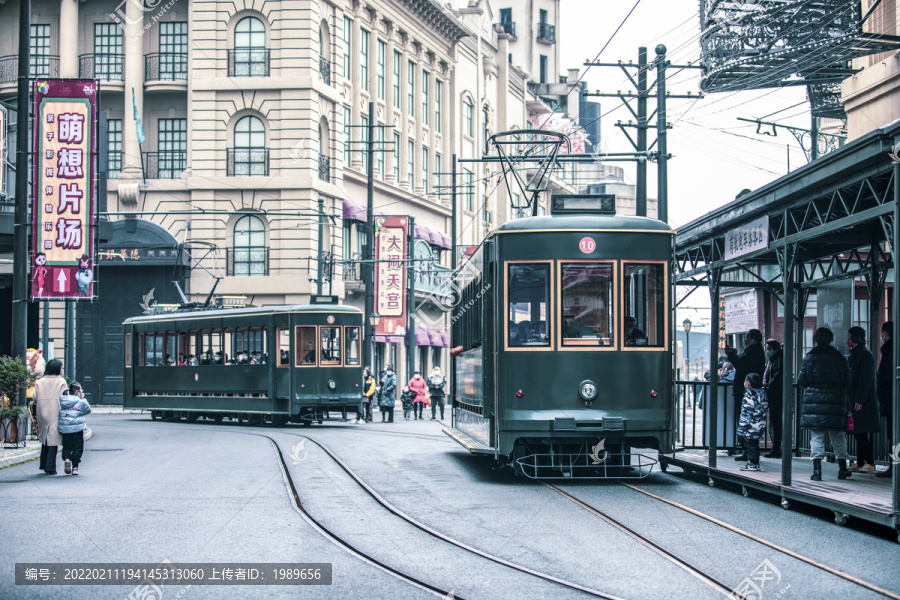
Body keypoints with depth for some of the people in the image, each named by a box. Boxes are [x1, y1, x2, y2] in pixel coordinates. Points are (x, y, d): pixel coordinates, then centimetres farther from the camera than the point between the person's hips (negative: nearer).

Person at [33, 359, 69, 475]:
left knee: (45, 439, 18)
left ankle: (43, 465, 22)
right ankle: (50, 468, -7)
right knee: (53, 440, -2)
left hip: (43, 415, 4)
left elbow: (35, 400, 4)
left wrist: (36, 415, 15)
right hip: (55, 416, -4)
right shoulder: (61, 382, -5)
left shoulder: (40, 382, 5)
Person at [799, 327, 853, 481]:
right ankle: (842, 468, 15)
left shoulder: (809, 357, -3)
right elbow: (847, 381, 9)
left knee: (816, 435, 2)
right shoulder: (838, 357, 3)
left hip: (814, 401, -2)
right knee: (837, 436, 12)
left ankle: (817, 469, -6)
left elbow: (801, 380, 0)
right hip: (835, 403, 2)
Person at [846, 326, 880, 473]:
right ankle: (860, 463, 11)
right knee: (858, 434, 9)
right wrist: (851, 400, 20)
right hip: (854, 401, 9)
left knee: (862, 433, -10)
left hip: (863, 402, -9)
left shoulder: (865, 355, -11)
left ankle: (870, 463, -8)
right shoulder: (853, 355, 18)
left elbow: (866, 380, -17)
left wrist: (860, 400, -21)